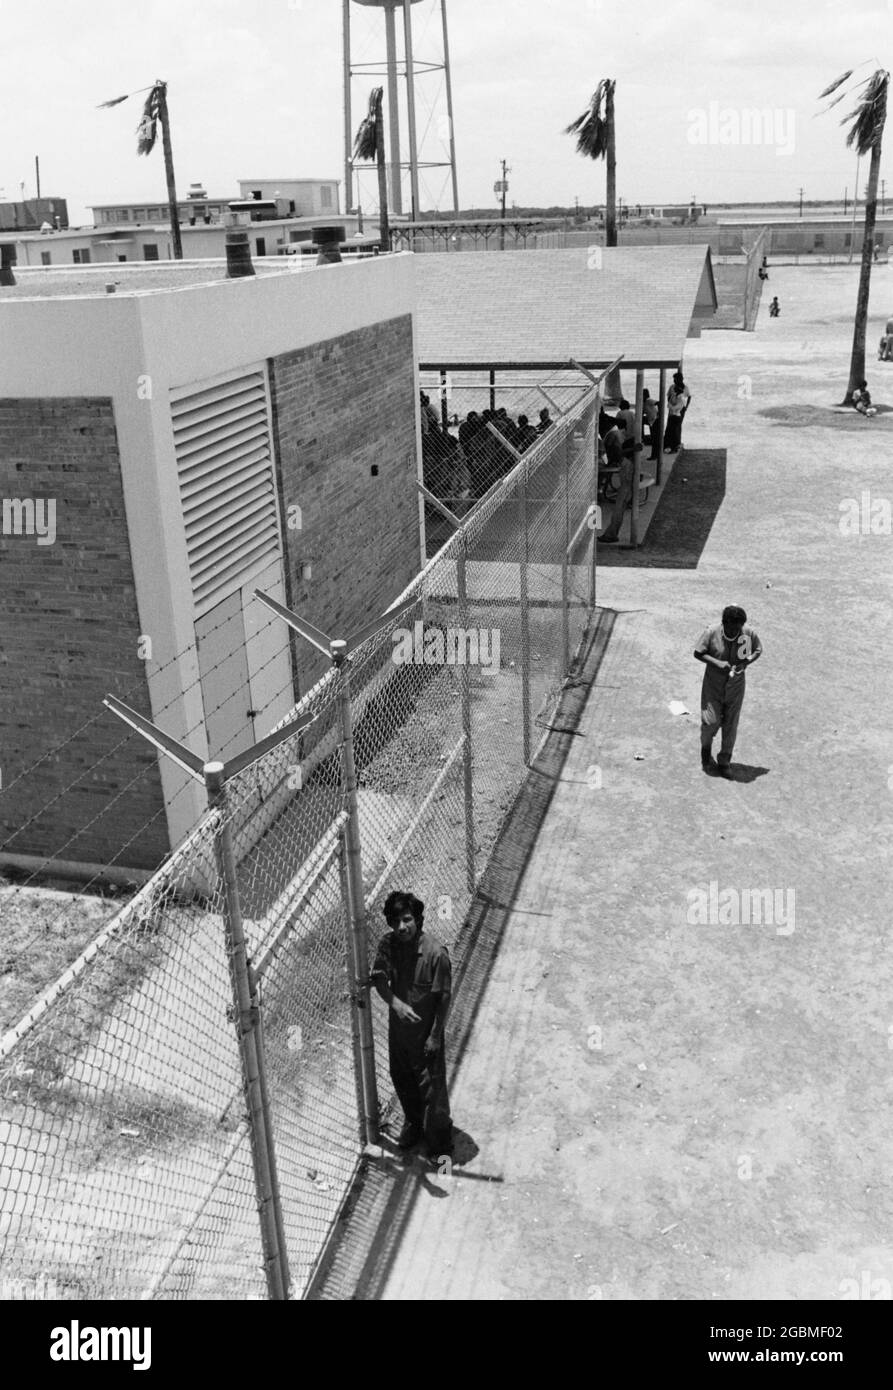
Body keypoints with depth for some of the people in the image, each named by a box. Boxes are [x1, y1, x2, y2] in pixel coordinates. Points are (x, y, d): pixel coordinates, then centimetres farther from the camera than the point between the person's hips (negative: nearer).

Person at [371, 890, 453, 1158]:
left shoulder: (436, 952, -28)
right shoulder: (388, 944, -14)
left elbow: (444, 997, -19)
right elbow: (379, 979, -9)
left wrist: (436, 1035, -14)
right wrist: (396, 1003, -28)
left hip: (425, 1031, -5)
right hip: (398, 1025, 5)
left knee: (431, 1086, 8)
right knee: (402, 1079, 24)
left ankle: (440, 1140, 32)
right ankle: (414, 1123, 51)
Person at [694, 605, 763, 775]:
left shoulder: (748, 634, -12)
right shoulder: (711, 633, -17)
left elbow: (758, 650, 3)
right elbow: (698, 653, -9)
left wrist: (746, 662, -16)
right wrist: (717, 662, -24)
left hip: (735, 687, 2)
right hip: (713, 685, -2)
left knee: (730, 726, 7)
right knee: (711, 721, -4)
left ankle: (724, 762, 23)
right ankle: (706, 749, 30)